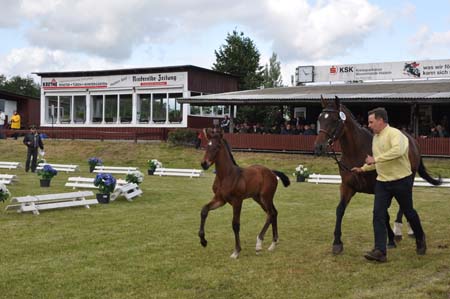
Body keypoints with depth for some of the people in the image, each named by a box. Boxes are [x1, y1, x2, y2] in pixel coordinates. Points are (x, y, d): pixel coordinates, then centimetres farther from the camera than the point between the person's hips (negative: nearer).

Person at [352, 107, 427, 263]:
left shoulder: (394, 133, -15)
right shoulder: (375, 138, 11)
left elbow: (398, 150, -36)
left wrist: (376, 159, -33)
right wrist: (362, 168, 14)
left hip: (401, 181, -7)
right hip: (382, 182, 7)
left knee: (408, 212, 11)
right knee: (378, 214, -6)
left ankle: (420, 239, 38)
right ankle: (380, 251, -9)